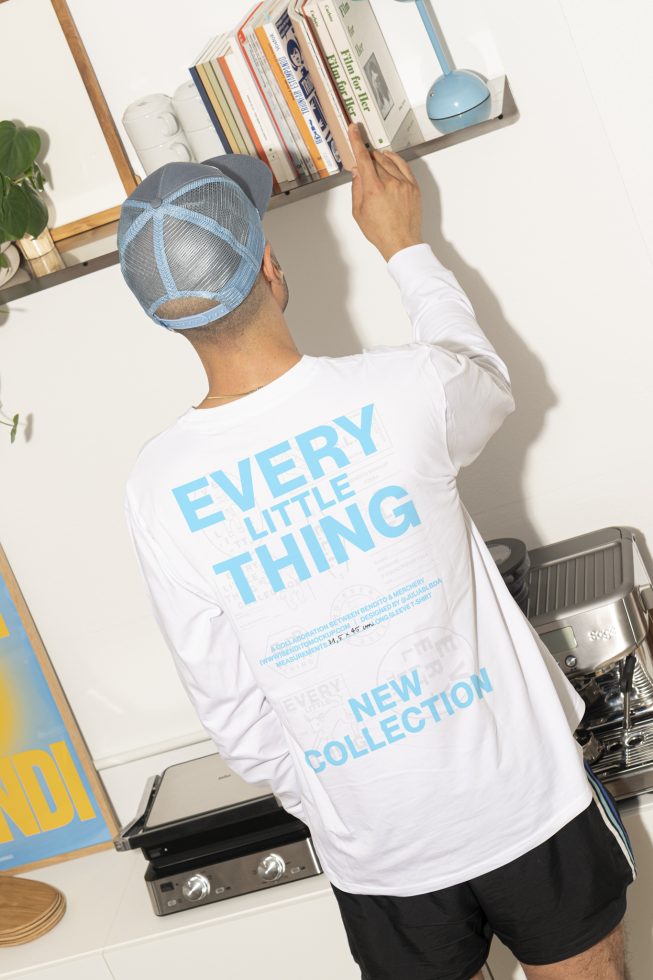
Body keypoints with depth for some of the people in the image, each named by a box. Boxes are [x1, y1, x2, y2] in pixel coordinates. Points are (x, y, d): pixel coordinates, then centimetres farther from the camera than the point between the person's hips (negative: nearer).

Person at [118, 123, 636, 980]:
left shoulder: (158, 488, -15)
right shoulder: (400, 390, -20)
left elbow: (234, 715, -7)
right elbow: (488, 380, 8)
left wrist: (320, 805, 11)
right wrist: (405, 246, 16)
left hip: (375, 847, 1)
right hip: (521, 798, -1)